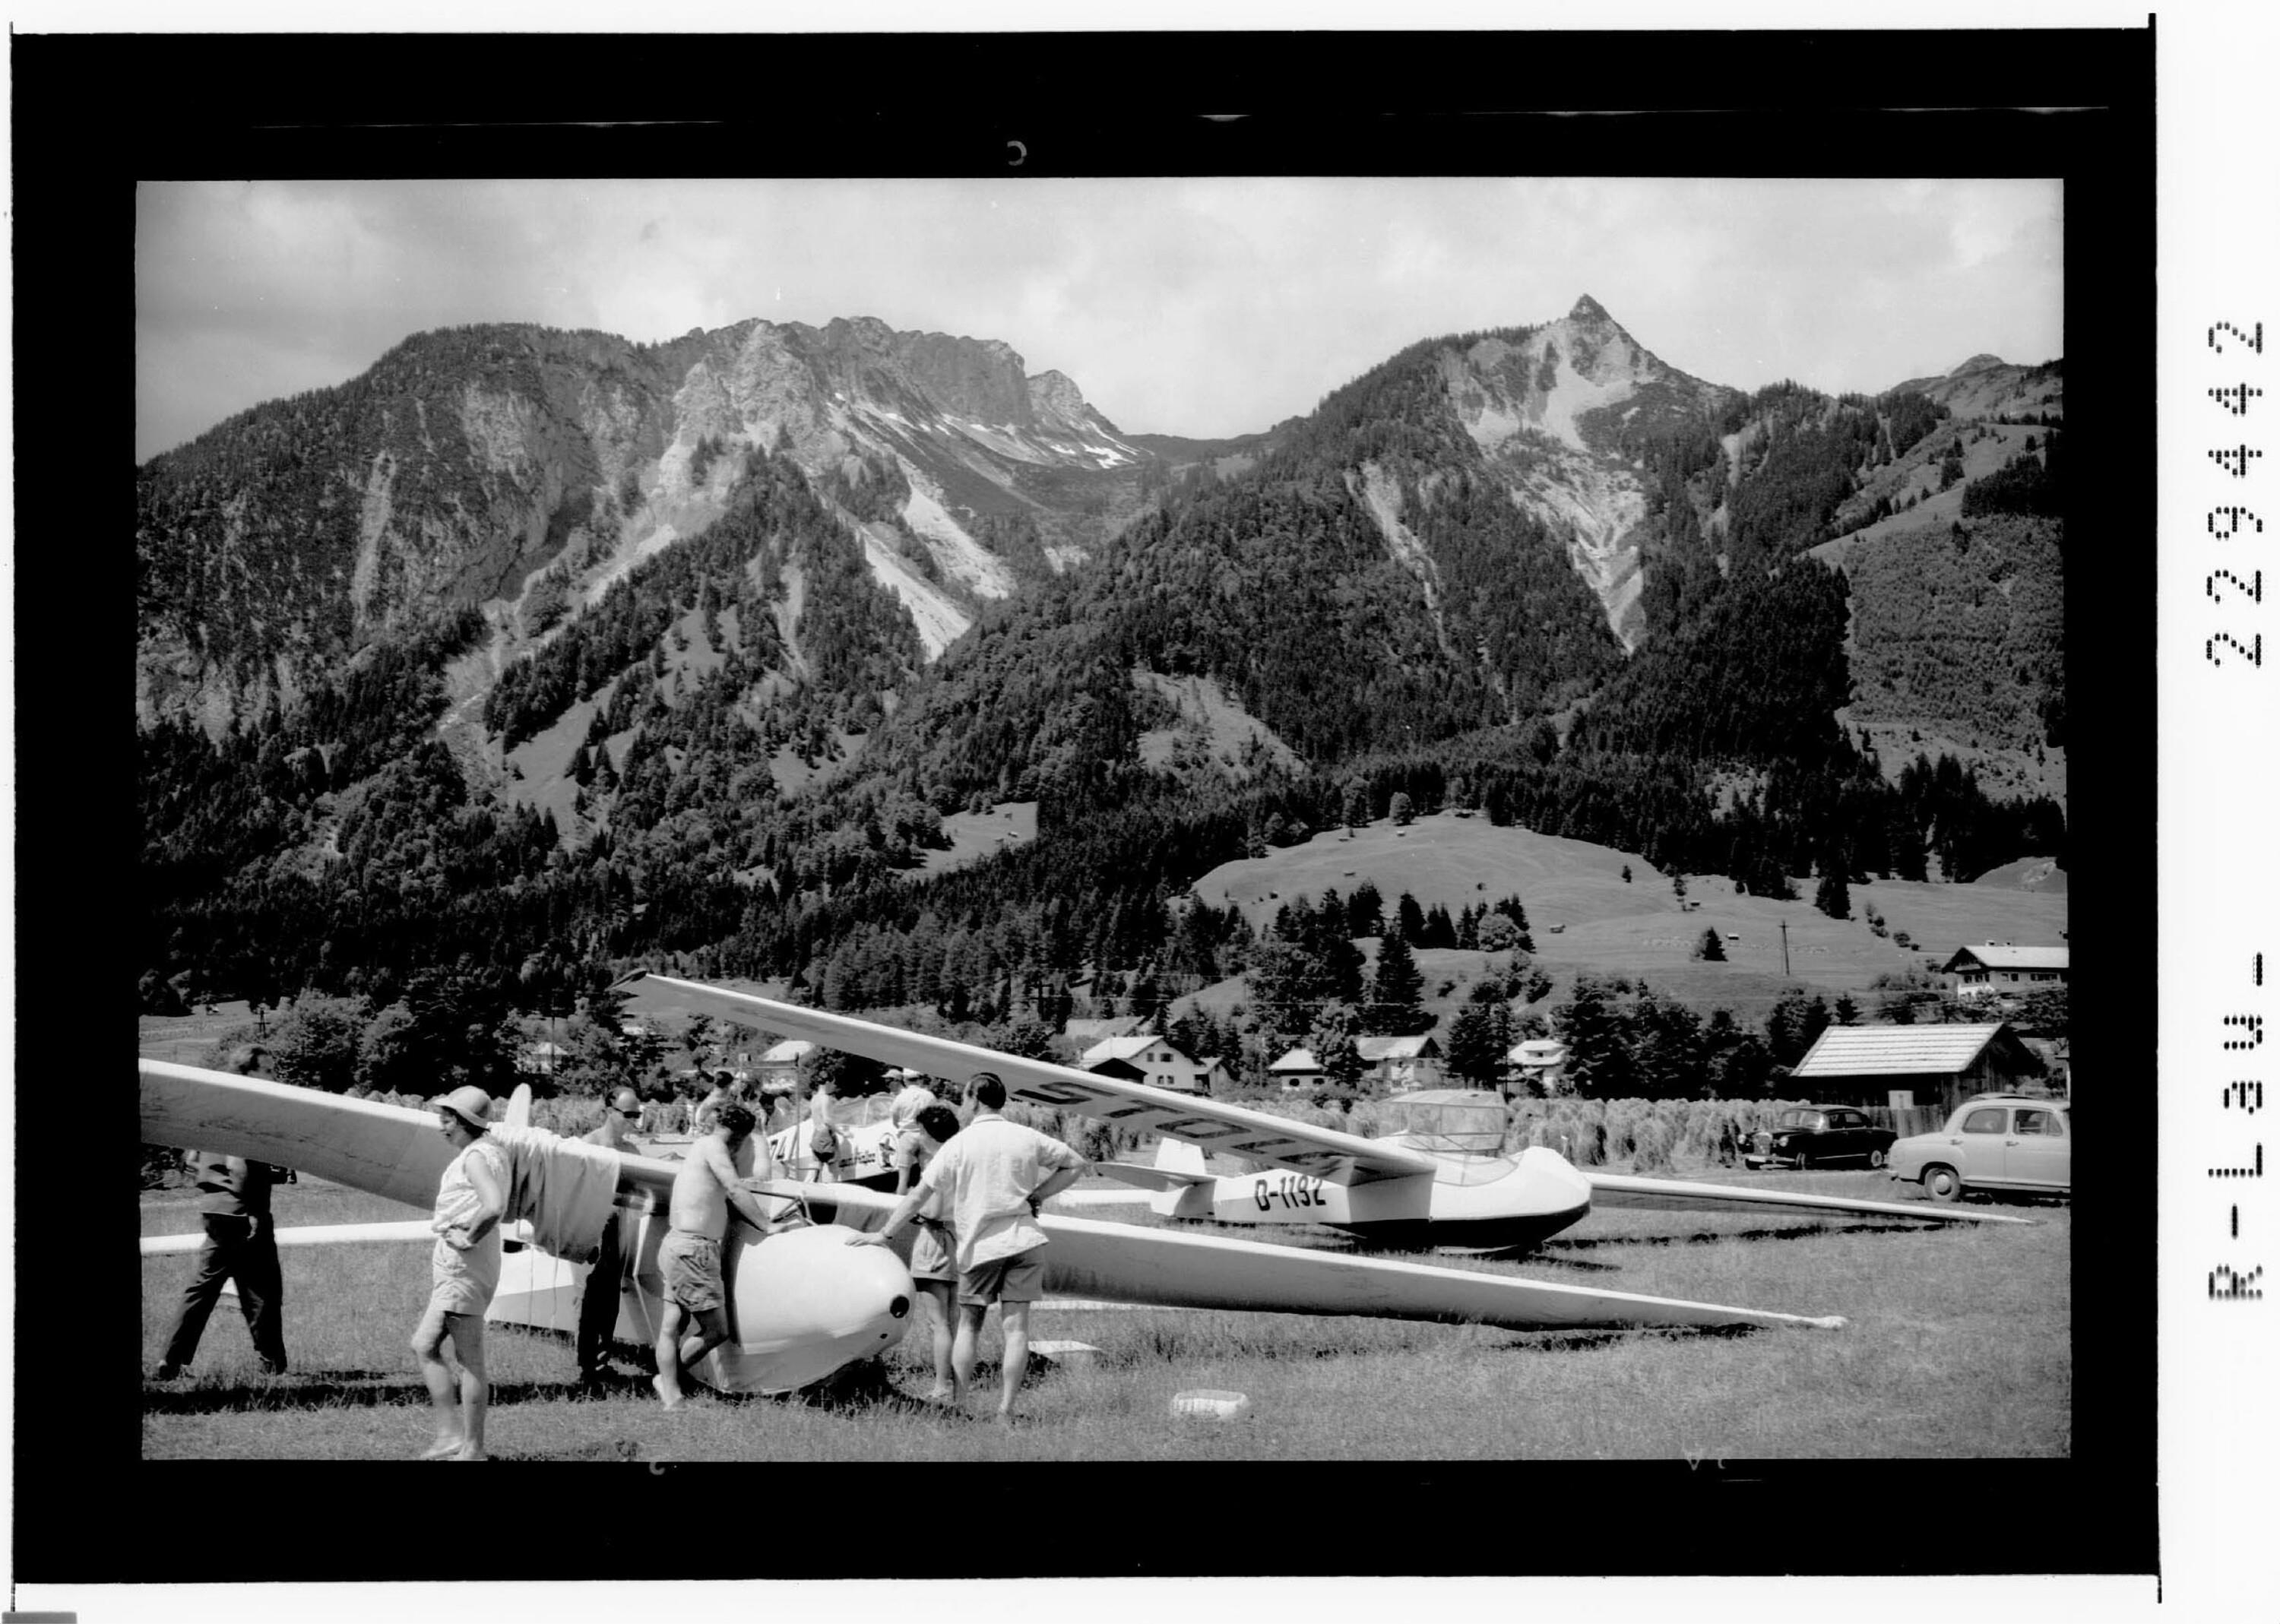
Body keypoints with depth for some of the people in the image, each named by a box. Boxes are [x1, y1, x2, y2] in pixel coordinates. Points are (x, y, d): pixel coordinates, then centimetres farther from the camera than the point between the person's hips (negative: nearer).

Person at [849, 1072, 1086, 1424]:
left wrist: (885, 1234, 6)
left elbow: (919, 1195, -2)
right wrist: (1036, 1195, 8)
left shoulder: (959, 1145, -4)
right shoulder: (1027, 1138, 4)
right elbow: (1076, 1164, 11)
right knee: (1016, 1327, -1)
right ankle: (1006, 1411, -5)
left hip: (979, 1244, -2)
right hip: (1024, 1238, 2)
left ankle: (957, 1407, 8)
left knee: (968, 1325, 10)